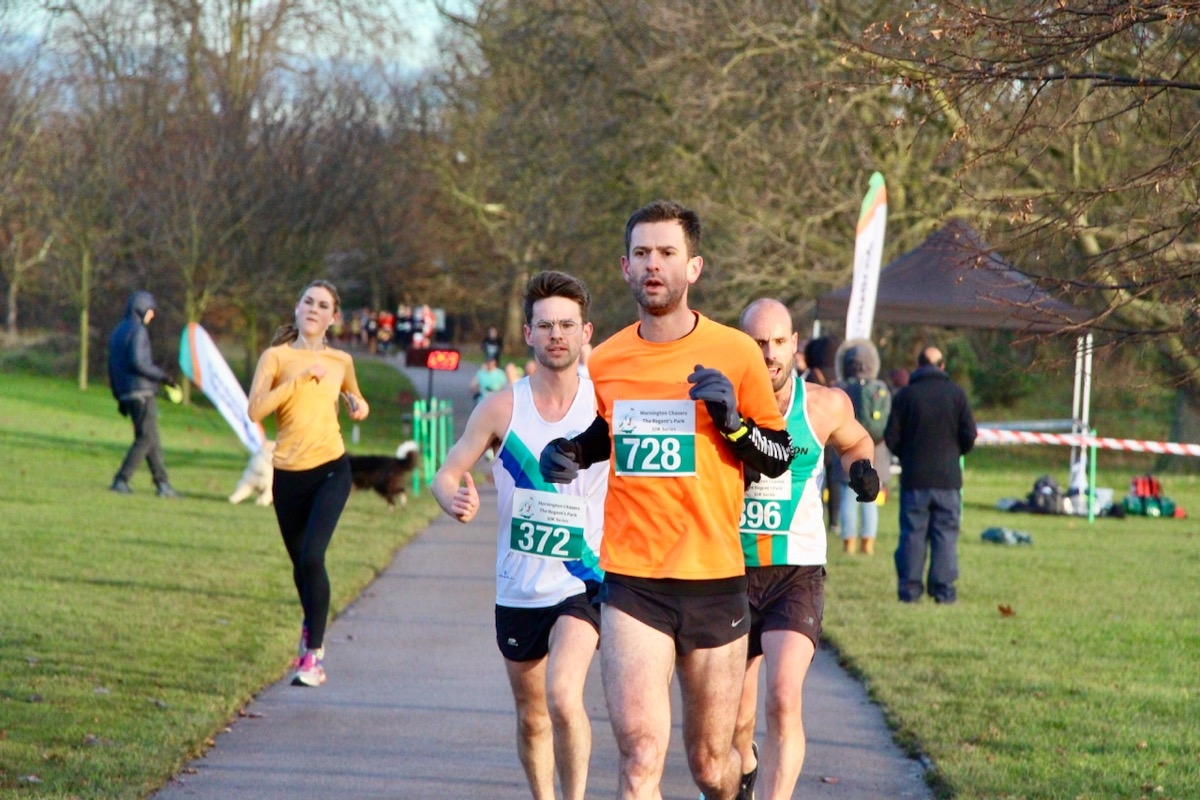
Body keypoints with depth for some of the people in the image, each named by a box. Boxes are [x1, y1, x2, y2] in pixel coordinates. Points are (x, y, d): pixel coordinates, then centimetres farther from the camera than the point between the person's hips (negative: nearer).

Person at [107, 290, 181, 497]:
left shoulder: (117, 332, 19)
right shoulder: (137, 330, -9)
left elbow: (112, 367, 20)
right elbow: (137, 362, -20)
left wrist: (119, 397, 22)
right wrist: (163, 376, -14)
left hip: (126, 394, 9)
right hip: (141, 393, -9)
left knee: (152, 440, 10)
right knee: (146, 438, -7)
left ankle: (162, 484, 8)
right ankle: (121, 480, -12)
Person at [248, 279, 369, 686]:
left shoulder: (340, 362, 8)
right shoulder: (276, 357, 0)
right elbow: (256, 410, -15)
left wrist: (358, 405, 8)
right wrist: (300, 378, -19)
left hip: (330, 469, -1)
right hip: (288, 473, 1)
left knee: (312, 556, -18)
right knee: (300, 562, 13)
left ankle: (314, 656, -16)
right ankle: (312, 629, 43)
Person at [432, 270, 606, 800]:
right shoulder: (502, 408, -2)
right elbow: (447, 474, 1)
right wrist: (455, 500, -23)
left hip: (582, 583, -3)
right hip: (518, 589, 3)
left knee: (563, 696, -25)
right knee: (532, 718, 15)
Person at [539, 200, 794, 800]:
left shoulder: (735, 353, -1)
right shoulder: (604, 363, 6)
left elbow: (779, 457, 6)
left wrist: (733, 422, -13)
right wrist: (567, 454, 5)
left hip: (714, 580, -1)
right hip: (630, 579, 1)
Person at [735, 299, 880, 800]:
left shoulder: (825, 406, -1)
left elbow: (853, 442, 21)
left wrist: (861, 468, -3)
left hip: (798, 572, -1)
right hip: (731, 570, 1)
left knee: (784, 698, -22)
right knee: (735, 718, 13)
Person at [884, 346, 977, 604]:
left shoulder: (905, 394, -3)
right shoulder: (956, 394, -1)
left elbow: (891, 437, -2)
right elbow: (969, 435, -1)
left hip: (914, 477, 0)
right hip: (947, 477, 0)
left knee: (912, 533, 5)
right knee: (946, 533, 4)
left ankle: (909, 586, 2)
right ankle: (943, 588, 0)